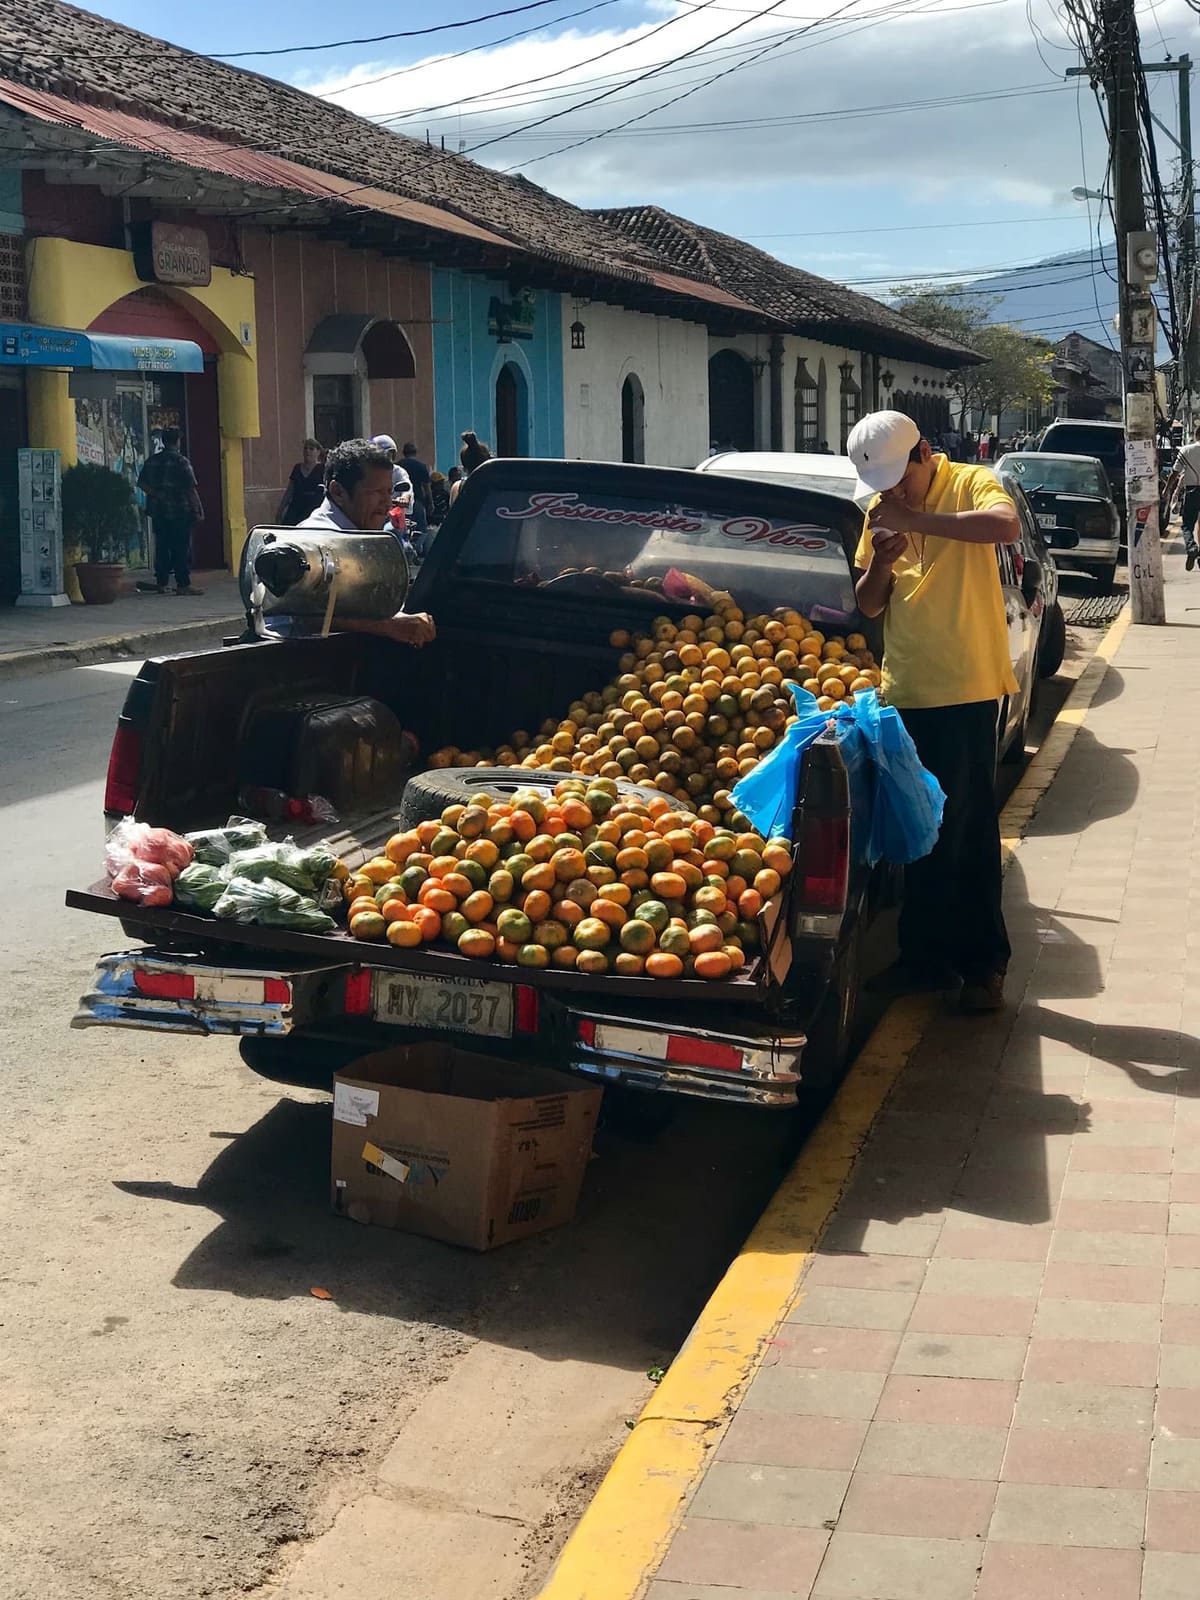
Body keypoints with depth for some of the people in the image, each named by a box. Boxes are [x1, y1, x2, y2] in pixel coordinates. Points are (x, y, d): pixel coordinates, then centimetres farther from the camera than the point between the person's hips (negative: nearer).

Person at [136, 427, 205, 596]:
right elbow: (191, 488, -11)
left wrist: (156, 495, 9)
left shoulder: (151, 461, 8)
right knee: (181, 547, -2)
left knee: (162, 547, 10)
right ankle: (183, 584, -3)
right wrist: (199, 510, -7)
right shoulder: (181, 461, -9)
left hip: (158, 512, 5)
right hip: (179, 512, -5)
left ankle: (161, 583, 12)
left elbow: (142, 484, 6)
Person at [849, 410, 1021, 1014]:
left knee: (966, 829, -3)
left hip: (965, 689, -6)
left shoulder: (970, 484, -6)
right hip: (905, 691, 6)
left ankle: (983, 963, 7)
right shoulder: (881, 511, 10)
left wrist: (915, 519, -28)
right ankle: (926, 957, 23)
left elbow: (1006, 526, -29)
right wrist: (879, 561, -9)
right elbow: (868, 606, 12)